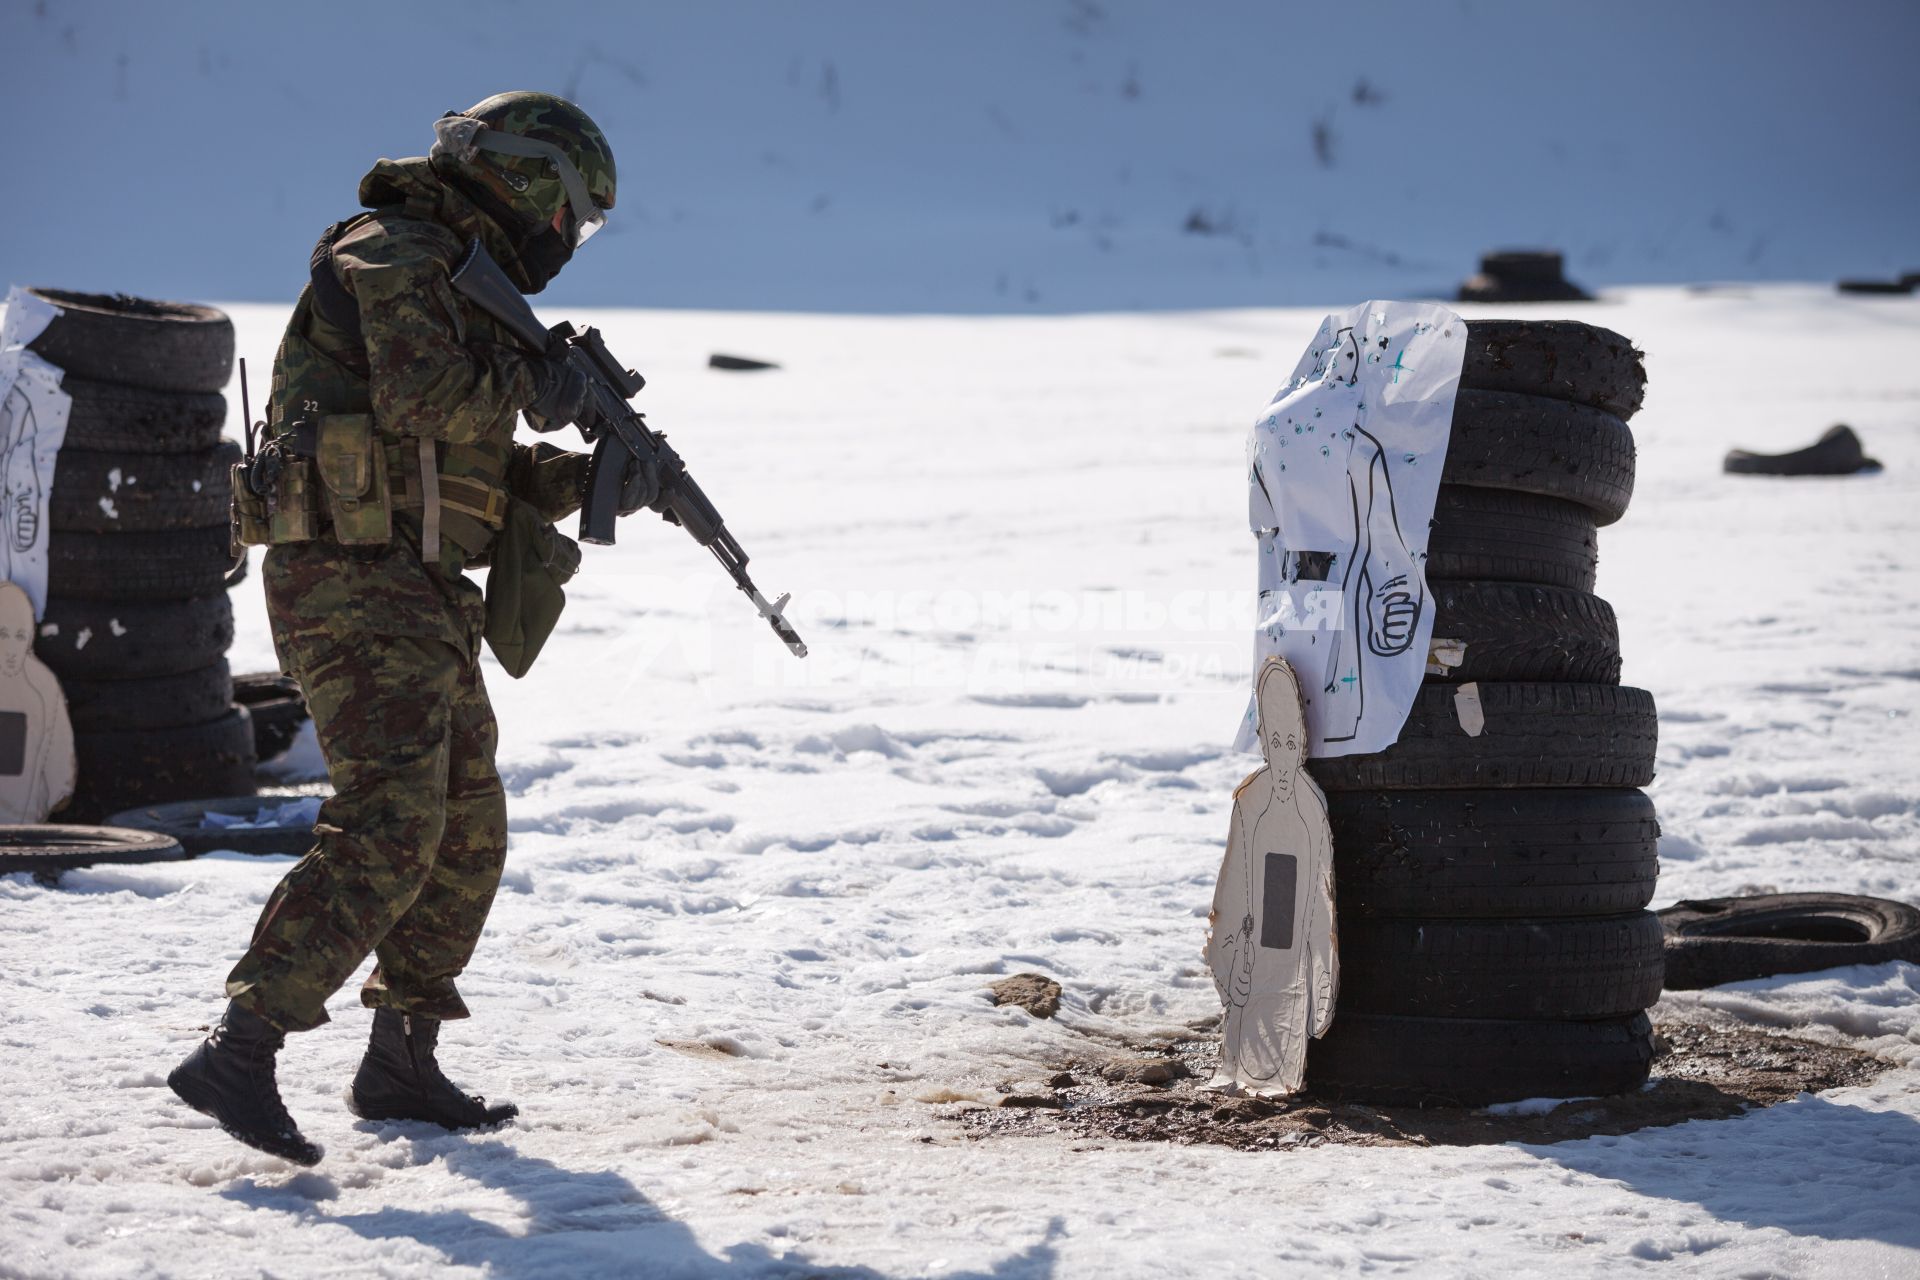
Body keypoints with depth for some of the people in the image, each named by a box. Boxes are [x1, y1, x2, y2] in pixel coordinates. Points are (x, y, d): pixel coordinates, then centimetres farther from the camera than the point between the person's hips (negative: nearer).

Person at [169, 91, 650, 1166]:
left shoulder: (455, 280, 22)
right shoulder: (395, 258, -9)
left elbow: (486, 469, 23)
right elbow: (422, 395, -26)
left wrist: (591, 480, 9)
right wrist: (534, 386, -10)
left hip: (424, 602, 10)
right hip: (358, 587, -10)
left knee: (469, 838, 14)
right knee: (386, 835, -19)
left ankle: (403, 1059, 23)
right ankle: (240, 1054, -21)